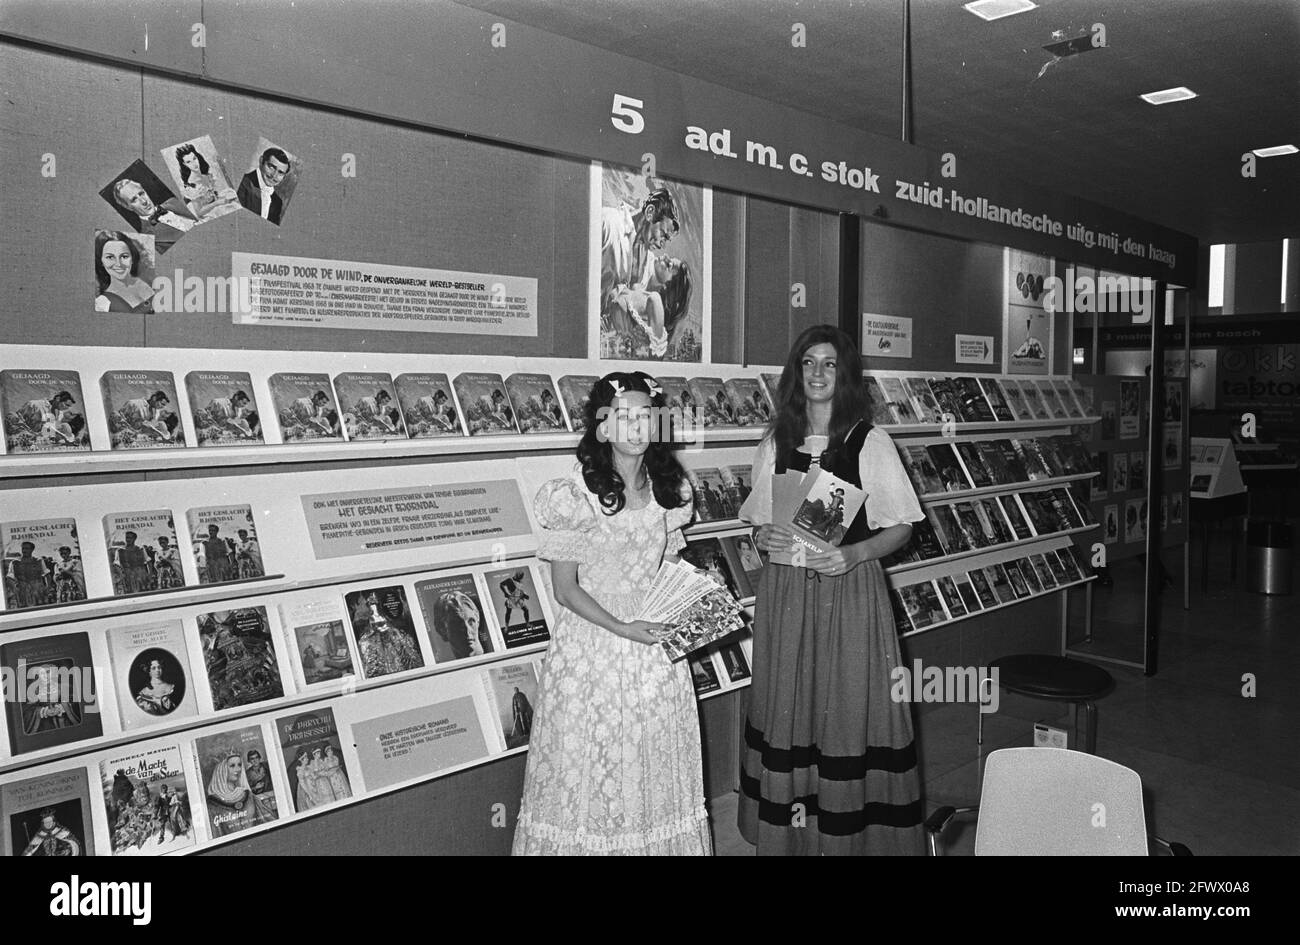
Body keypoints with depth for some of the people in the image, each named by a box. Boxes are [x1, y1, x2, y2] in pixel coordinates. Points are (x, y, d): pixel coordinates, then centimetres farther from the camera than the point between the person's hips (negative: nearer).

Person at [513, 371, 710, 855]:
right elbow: (565, 588, -11)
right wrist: (621, 628, -20)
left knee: (656, 768, 15)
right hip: (592, 642, -4)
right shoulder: (574, 494, -14)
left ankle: (661, 840, 34)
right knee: (589, 774, 7)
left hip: (657, 645, 4)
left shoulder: (668, 489, 2)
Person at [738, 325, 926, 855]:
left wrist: (855, 553, -18)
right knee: (787, 708, 8)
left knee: (849, 708, 0)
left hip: (850, 589, -3)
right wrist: (763, 538, -7)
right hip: (784, 591, 3)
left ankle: (853, 832, 16)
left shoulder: (870, 443, -3)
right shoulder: (775, 443, 8)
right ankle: (789, 830, 22)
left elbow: (901, 527, -2)